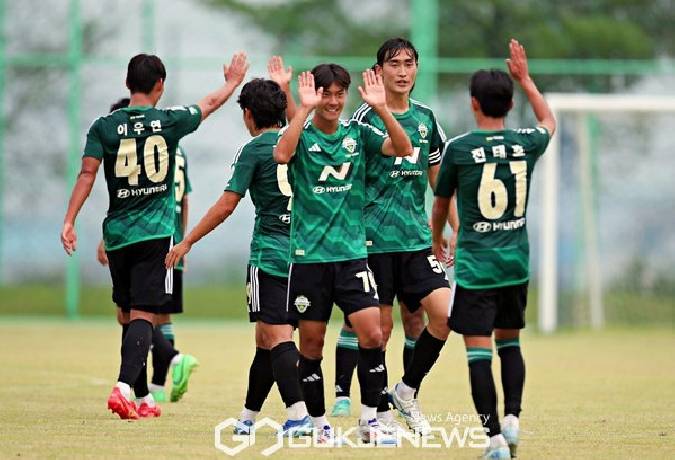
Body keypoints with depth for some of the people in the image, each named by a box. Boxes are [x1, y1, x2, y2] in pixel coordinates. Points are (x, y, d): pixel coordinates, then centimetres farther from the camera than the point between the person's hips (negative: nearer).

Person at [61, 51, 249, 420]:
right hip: (156, 233, -2)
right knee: (142, 315, -7)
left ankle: (142, 397, 22)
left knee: (130, 314, 15)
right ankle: (123, 388, -26)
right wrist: (233, 82, 35)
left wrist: (69, 221, -7)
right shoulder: (170, 122, -1)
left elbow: (87, 174, -8)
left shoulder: (104, 126, 0)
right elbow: (211, 103, 17)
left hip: (118, 234, 2)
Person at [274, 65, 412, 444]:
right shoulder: (301, 134, -2)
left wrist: (382, 108, -19)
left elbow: (404, 149, -8)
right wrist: (305, 108, -27)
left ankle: (370, 421, 1)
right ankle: (320, 424, 15)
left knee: (372, 334, -10)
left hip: (353, 253, 2)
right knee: (312, 344, 3)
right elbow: (281, 155, -24)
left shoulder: (358, 134, 6)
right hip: (309, 255, -2)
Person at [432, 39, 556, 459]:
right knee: (510, 343, 20)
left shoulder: (459, 148, -7)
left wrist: (438, 239, 27)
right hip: (516, 265, 4)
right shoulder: (527, 144, 1)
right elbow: (549, 121, 27)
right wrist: (525, 78, 33)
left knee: (479, 350, -4)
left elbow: (440, 204, 8)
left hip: (475, 266, -4)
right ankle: (512, 417, 5)